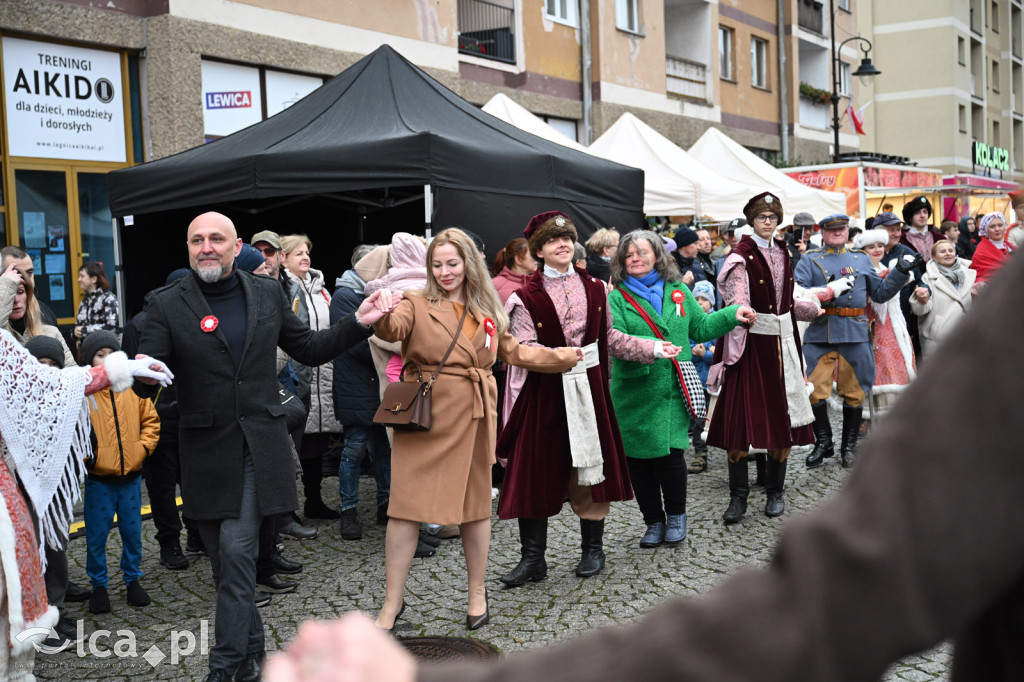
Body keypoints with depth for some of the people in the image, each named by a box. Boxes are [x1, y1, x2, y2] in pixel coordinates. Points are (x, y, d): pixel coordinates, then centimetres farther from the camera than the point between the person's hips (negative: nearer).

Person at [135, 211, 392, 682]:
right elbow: (147, 378, -7)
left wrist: (358, 324, 3)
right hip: (206, 448, 1)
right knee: (223, 560, 9)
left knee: (236, 552, -9)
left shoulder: (267, 294, 5)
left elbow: (309, 349, 15)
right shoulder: (168, 304, -2)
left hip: (260, 445, 0)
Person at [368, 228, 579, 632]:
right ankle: (392, 603, 9)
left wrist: (564, 356, 23)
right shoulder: (418, 305, -1)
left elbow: (513, 352, 24)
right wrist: (382, 315, -44)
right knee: (407, 506, -3)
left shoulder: (487, 311, 13)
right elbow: (393, 329, -22)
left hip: (472, 417, 4)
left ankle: (477, 595, 28)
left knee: (476, 504, 11)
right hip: (423, 416, -3)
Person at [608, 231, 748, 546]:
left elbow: (700, 327, 22)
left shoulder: (678, 291, 13)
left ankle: (676, 516, 17)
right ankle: (653, 522, 22)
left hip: (672, 391, 1)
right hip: (633, 393, -1)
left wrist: (732, 314, 10)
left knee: (670, 454, -8)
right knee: (637, 460, 4)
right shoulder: (617, 298, 2)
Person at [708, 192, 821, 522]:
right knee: (742, 419, -6)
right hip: (752, 343, -6)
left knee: (783, 418, 6)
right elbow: (737, 301, -17)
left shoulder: (782, 252, 13)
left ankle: (775, 492, 18)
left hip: (782, 342, 6)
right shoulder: (741, 256, -6)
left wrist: (813, 308, 37)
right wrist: (743, 314, -34)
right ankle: (738, 497, 2)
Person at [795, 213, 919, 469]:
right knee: (815, 391, -3)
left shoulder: (861, 259, 17)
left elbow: (880, 293, 17)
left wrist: (901, 271, 7)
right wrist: (828, 291, -15)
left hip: (855, 334, 2)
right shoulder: (809, 260, 8)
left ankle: (849, 445, 19)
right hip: (819, 335, -2)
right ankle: (823, 443, 13)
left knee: (854, 393, 5)